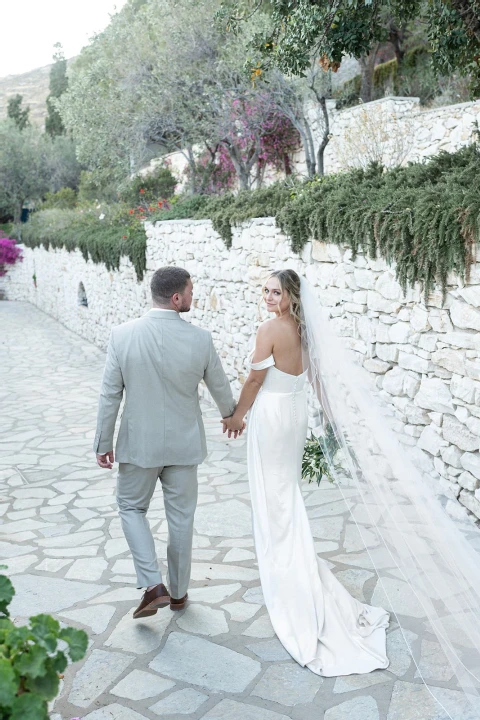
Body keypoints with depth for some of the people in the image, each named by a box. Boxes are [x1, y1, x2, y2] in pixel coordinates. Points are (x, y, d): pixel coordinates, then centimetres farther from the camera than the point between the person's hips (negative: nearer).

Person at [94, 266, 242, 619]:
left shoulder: (123, 335, -14)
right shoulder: (200, 339, -13)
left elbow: (110, 395, -9)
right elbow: (220, 387, 2)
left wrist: (103, 442, 3)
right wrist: (233, 416, 23)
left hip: (138, 443, 0)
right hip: (184, 444, 1)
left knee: (131, 508, 20)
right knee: (181, 517, 15)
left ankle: (153, 586, 9)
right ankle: (179, 592, 30)